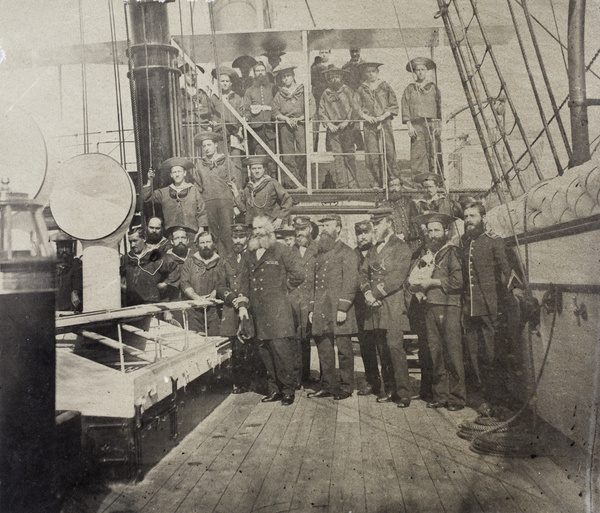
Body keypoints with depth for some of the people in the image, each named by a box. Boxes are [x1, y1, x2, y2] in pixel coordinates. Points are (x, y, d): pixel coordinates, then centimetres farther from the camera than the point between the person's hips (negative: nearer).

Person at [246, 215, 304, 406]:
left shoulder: (281, 250, -2)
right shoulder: (252, 254, 16)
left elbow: (298, 274, -5)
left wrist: (283, 288, 0)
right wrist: (250, 302, 16)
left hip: (277, 308, -6)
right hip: (259, 310, 6)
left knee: (281, 349, -8)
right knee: (264, 351, 8)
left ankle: (288, 391, 2)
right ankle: (274, 390, 17)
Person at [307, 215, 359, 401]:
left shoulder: (346, 252, -3)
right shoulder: (320, 252, 19)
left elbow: (351, 282, -10)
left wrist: (343, 308, -16)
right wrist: (312, 308, 15)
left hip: (338, 308, -7)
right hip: (321, 309, 7)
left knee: (343, 348, 0)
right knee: (324, 349, 9)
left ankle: (346, 387, 10)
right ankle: (328, 386, 19)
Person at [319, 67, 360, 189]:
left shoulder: (347, 90, 6)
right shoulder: (325, 94, 11)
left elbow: (354, 108, 3)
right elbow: (321, 112, 10)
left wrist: (347, 121, -7)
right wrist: (329, 124, -4)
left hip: (347, 127, -1)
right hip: (333, 128, 1)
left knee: (349, 155, -4)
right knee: (337, 157, -4)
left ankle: (353, 184, 1)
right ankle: (342, 185, -2)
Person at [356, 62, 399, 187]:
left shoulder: (385, 87, 9)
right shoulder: (362, 89, 11)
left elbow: (394, 105, 6)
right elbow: (358, 107, 9)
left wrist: (383, 116, -7)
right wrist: (366, 116, -8)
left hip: (385, 122, -1)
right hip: (369, 125, 1)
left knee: (389, 151, -7)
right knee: (372, 154, -5)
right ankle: (377, 182, 1)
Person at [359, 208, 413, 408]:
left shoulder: (401, 248, -1)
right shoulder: (373, 250, 22)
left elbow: (397, 277, -12)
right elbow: (364, 273, 16)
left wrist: (375, 293, -12)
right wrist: (367, 292, -4)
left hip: (392, 307, -6)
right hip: (375, 308, 6)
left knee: (394, 347, -11)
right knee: (382, 351, 6)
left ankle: (403, 393, -5)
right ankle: (390, 390, 14)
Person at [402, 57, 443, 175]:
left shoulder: (434, 88, 15)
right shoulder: (410, 89, 12)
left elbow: (439, 107, 12)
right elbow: (405, 108, 6)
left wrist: (438, 125, 1)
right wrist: (409, 125, -5)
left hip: (432, 124, 1)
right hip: (416, 125, -1)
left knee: (434, 154, -6)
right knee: (418, 154, -10)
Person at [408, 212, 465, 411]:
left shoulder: (452, 252, -1)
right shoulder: (428, 253, 19)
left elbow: (458, 281, -10)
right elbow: (419, 277, 25)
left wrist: (432, 282, -7)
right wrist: (417, 282, 4)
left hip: (449, 307, -6)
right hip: (431, 308, 6)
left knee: (452, 353, -5)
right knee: (436, 353, 5)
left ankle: (457, 397, 2)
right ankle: (440, 395, 12)